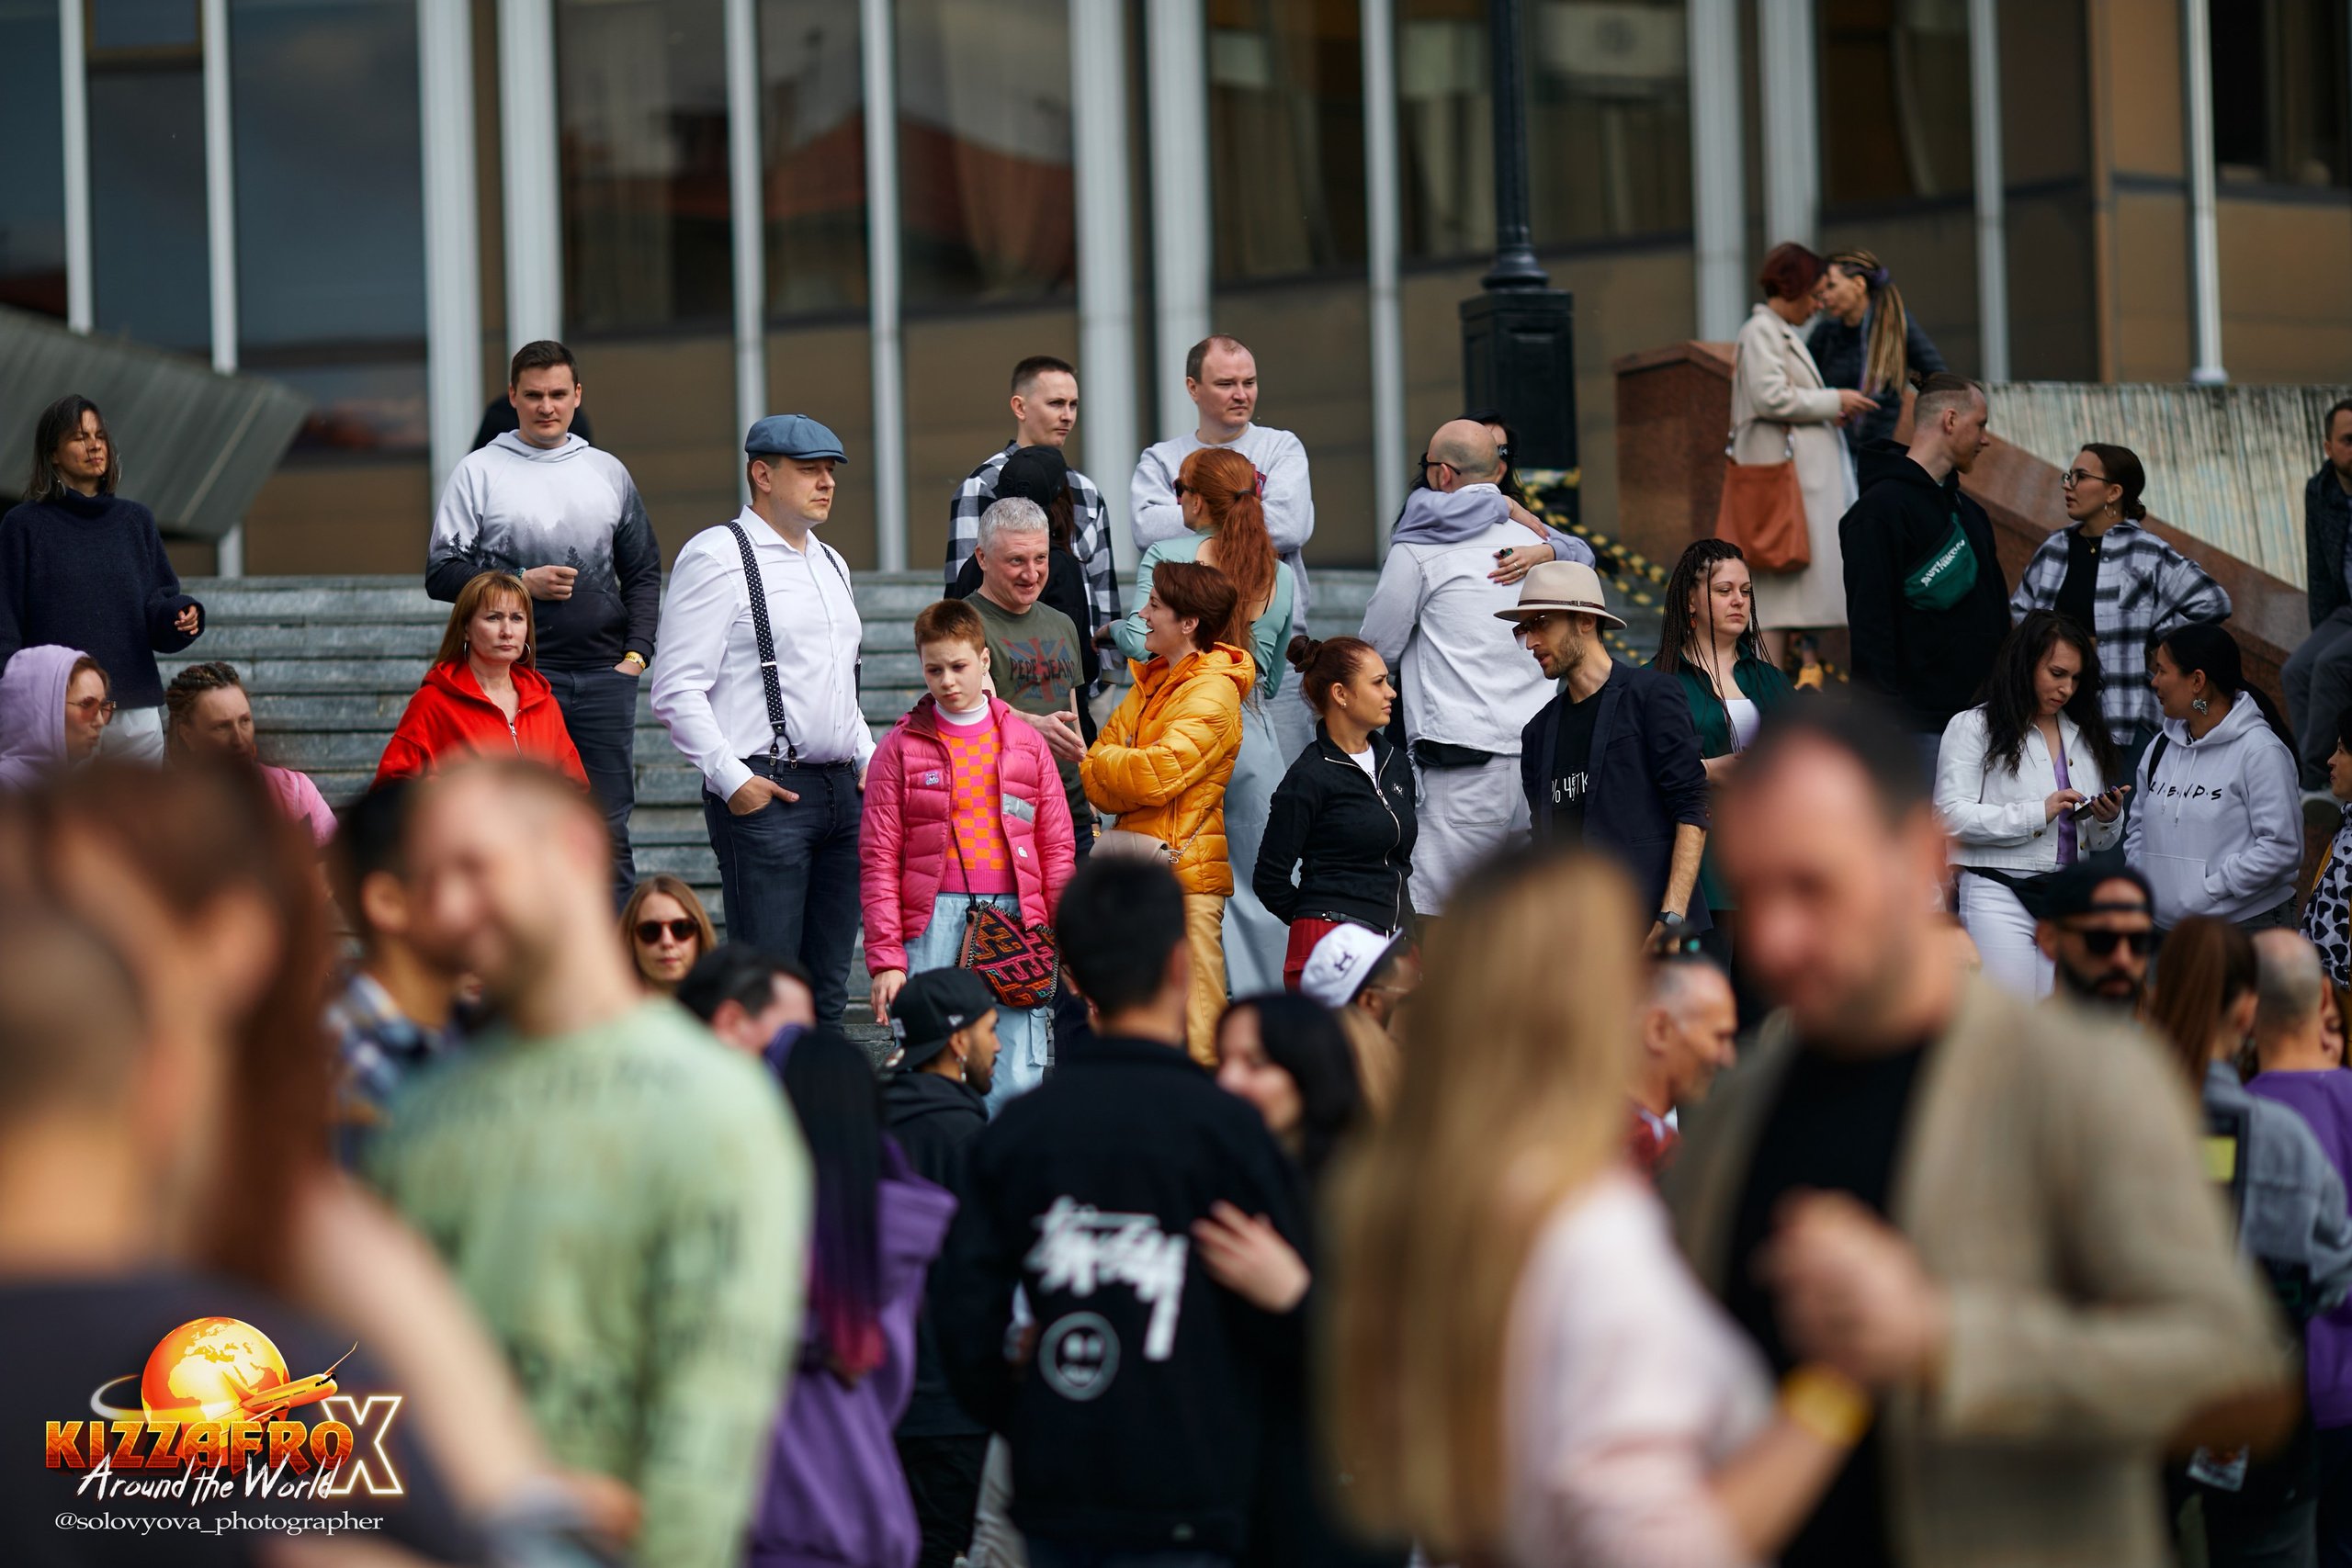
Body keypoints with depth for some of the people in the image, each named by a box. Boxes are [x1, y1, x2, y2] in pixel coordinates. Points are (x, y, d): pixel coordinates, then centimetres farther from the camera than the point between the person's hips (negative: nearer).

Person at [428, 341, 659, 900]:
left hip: (603, 676, 2)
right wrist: (521, 582, -11)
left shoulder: (608, 472, 15)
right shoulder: (479, 471, 5)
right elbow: (442, 572, 2)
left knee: (608, 832, 1)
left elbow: (643, 573, 18)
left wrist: (636, 652, 5)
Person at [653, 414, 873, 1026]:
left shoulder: (831, 563, 20)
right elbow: (676, 690, -11)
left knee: (828, 986, 8)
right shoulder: (715, 556, -5)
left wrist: (869, 760, 13)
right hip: (764, 792, -8)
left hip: (844, 791, 8)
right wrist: (733, 781, -16)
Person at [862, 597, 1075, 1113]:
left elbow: (1057, 851, 13)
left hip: (1014, 915, 1)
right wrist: (885, 955, -4)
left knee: (1017, 1081, -6)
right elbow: (879, 859, 3)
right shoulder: (902, 747, 6)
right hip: (932, 920, -1)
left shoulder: (1026, 744, 12)